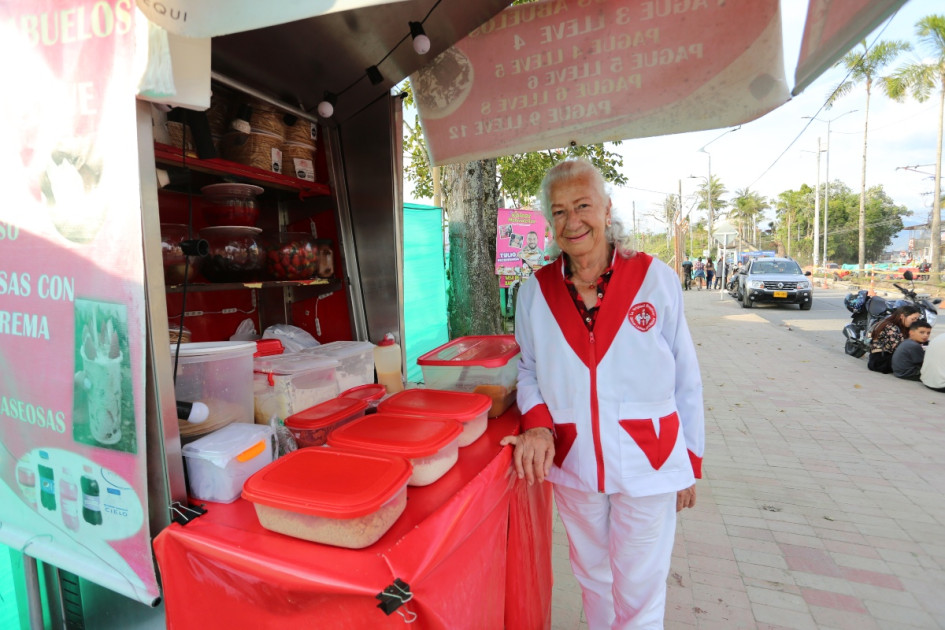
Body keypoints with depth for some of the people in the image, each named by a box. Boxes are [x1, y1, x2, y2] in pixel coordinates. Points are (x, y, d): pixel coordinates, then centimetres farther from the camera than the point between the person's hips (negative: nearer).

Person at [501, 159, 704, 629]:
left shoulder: (655, 278, -10)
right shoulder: (535, 291, -5)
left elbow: (686, 380, -3)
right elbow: (529, 370, 6)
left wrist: (691, 460, 1)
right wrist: (537, 424, -12)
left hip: (648, 465, -2)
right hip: (571, 464, 2)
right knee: (592, 577, 24)